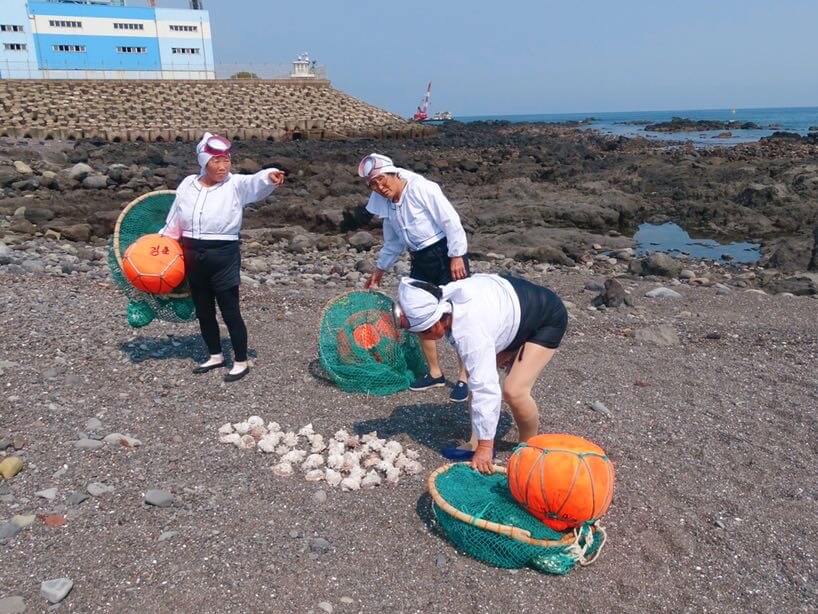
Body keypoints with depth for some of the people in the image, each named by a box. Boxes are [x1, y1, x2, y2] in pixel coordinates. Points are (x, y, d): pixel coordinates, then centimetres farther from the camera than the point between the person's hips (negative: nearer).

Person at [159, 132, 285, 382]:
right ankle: (215, 356, 33)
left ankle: (241, 362, 14)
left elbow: (255, 182, -32)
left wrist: (269, 176, -54)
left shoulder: (236, 185, -9)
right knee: (203, 310, 15)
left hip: (224, 256, -5)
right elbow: (174, 223, 13)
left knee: (230, 311, 0)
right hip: (193, 256, 5)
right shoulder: (188, 185, 5)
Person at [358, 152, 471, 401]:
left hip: (446, 253, -8)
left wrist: (456, 256, -20)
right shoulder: (386, 205, 10)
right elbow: (393, 243, 23)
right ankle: (435, 373, 22)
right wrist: (379, 271, 29)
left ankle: (464, 378, 5)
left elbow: (451, 221, -17)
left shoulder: (421, 188, -15)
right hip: (421, 260, 8)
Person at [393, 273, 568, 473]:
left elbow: (485, 389, -37)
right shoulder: (445, 297, -16)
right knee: (479, 376, -1)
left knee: (514, 391, -18)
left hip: (548, 319, -9)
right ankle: (476, 442, 7)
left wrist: (485, 446, -29)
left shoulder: (470, 333, -40)